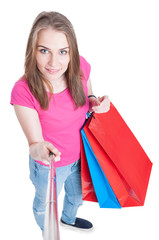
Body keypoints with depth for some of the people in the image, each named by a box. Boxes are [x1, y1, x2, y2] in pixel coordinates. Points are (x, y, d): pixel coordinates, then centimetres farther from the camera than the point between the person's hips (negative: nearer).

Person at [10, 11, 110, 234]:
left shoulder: (80, 67, -23)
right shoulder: (23, 91, -34)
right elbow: (34, 141, -30)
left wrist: (94, 102, -22)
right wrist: (38, 149, -54)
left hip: (80, 155, 4)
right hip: (49, 166, -4)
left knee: (77, 196, 34)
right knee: (45, 204, 28)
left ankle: (68, 218, 70)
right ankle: (47, 230, 64)